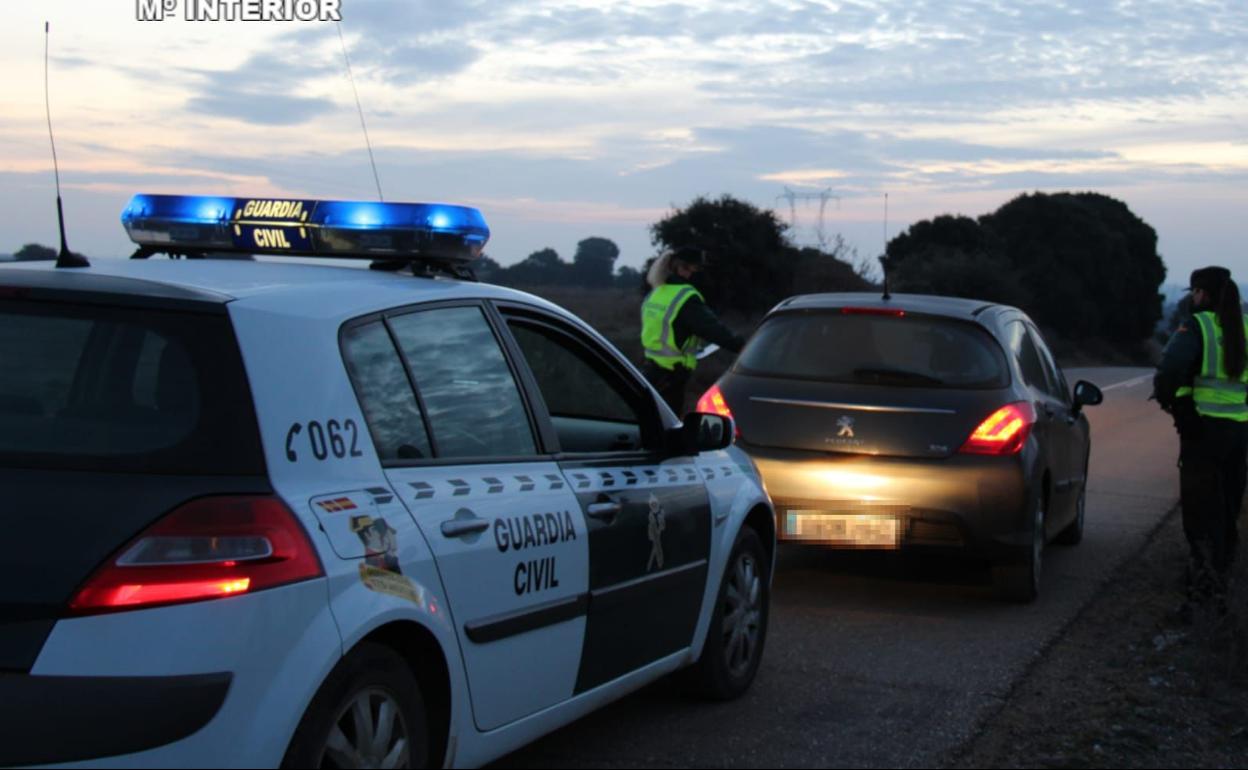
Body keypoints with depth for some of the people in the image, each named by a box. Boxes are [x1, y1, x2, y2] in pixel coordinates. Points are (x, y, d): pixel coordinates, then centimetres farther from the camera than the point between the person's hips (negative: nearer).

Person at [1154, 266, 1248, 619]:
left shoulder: (1197, 327, -10)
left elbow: (1171, 368, -23)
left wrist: (1165, 398, -4)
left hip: (1203, 429, -6)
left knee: (1201, 513, -3)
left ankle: (1204, 589, -8)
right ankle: (1218, 584, 25)